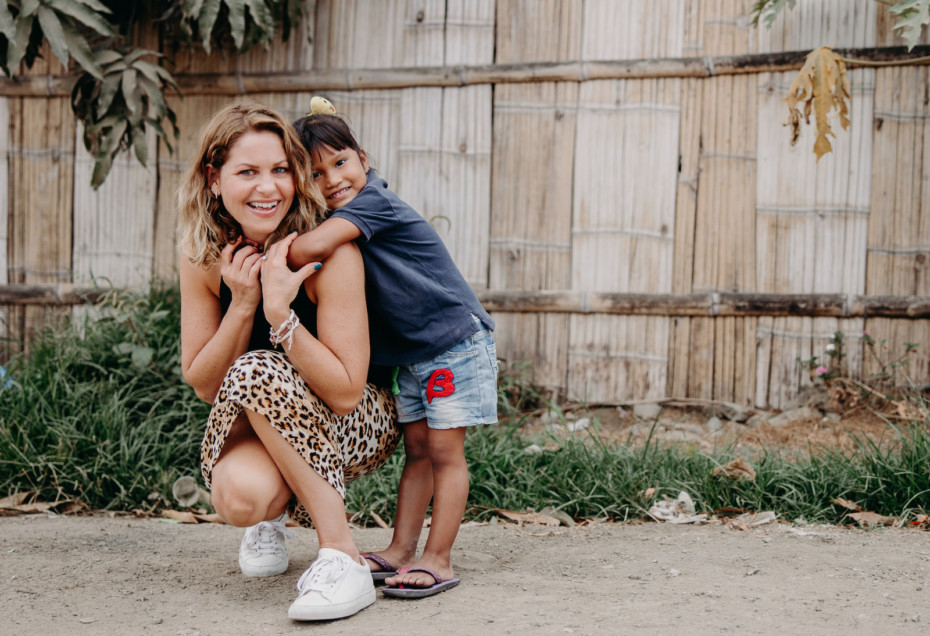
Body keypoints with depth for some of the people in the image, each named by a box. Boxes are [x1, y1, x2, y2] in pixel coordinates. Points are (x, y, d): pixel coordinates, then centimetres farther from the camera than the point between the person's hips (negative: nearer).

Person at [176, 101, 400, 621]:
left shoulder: (328, 249, -24)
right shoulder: (204, 256, -10)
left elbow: (345, 392, -26)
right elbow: (203, 384, -8)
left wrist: (279, 311, -36)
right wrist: (242, 305, -22)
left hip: (359, 423, -2)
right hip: (256, 422, 3)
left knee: (259, 372, -33)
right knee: (241, 495, -32)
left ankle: (343, 556, -25)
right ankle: (270, 513, 9)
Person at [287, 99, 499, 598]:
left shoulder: (372, 202, -23)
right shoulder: (339, 221, 5)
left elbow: (311, 248, -35)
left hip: (456, 342, -9)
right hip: (410, 355, 9)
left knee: (445, 451, -3)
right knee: (417, 450, 12)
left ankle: (437, 560, 0)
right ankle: (400, 551, 16)